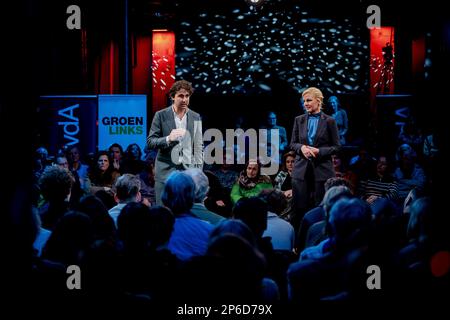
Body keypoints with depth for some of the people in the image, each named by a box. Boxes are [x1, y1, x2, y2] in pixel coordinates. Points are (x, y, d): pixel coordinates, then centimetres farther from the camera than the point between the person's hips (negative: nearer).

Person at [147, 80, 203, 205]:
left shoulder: (195, 117, 8)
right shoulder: (161, 115, -1)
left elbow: (198, 146, 10)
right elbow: (150, 142, -2)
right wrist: (168, 139, -21)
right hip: (166, 171, -2)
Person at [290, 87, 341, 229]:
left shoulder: (329, 121, 0)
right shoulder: (299, 120, 8)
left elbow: (336, 147, 0)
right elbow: (293, 143, 11)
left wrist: (318, 151, -14)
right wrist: (301, 147, -11)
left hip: (322, 169, -2)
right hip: (301, 169, 2)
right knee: (299, 207, 1)